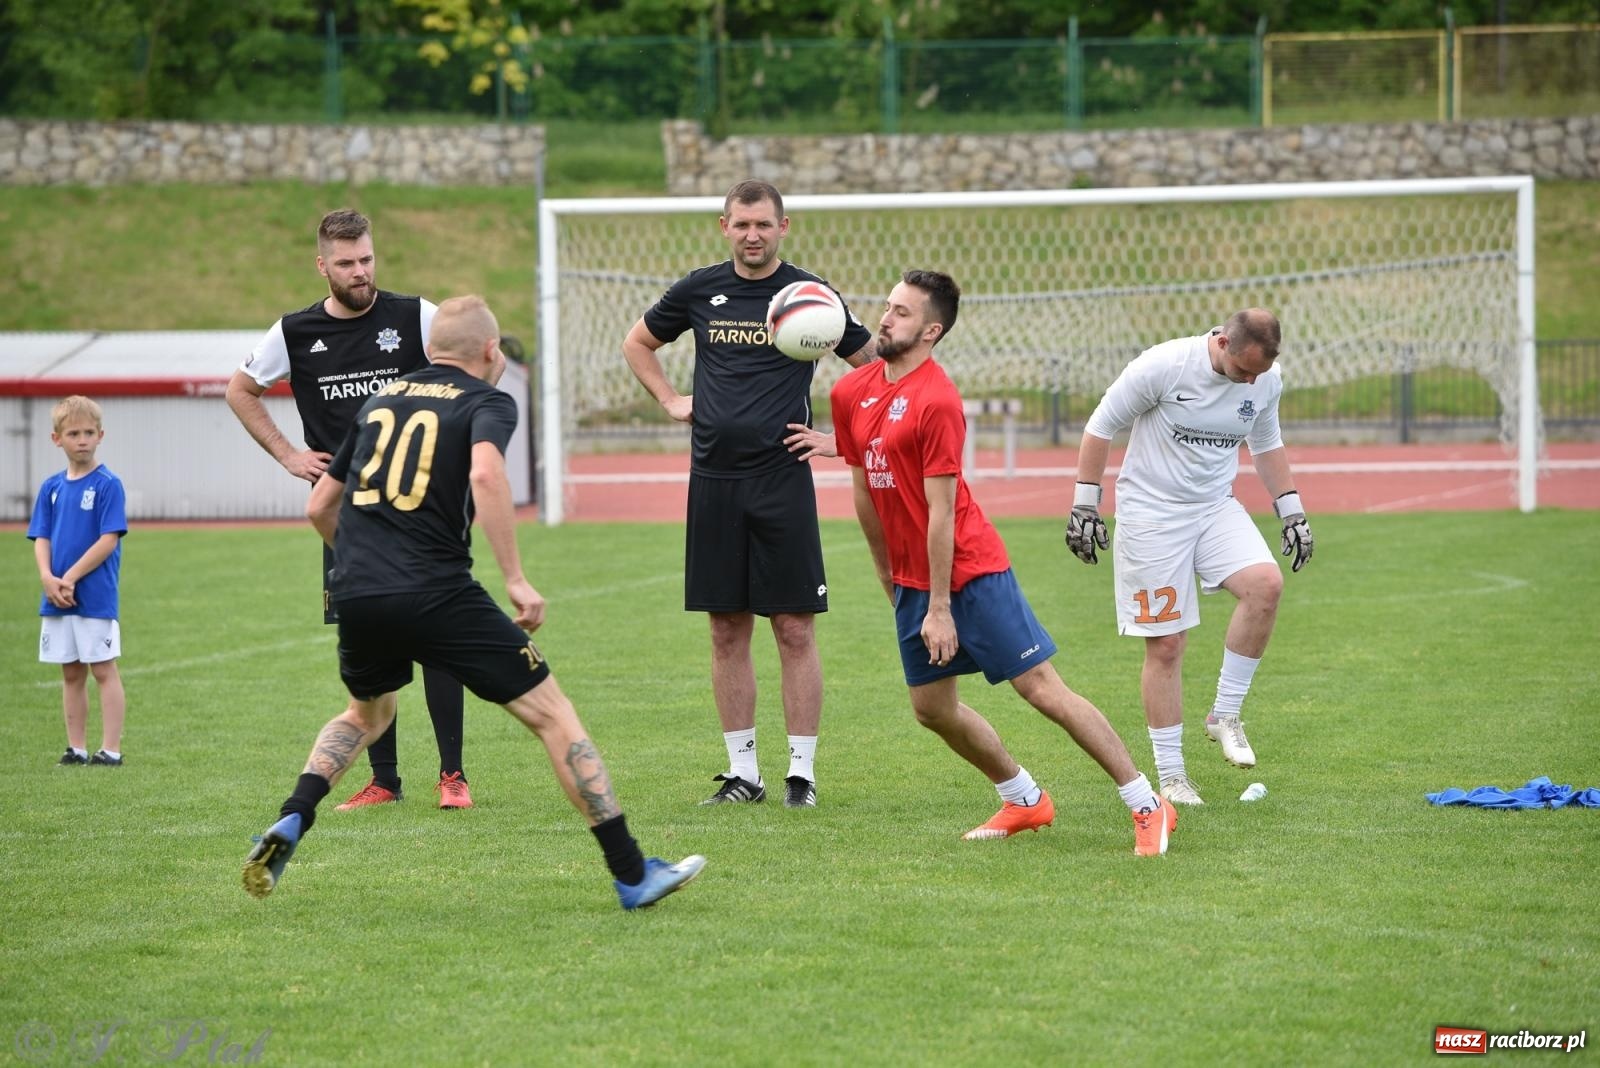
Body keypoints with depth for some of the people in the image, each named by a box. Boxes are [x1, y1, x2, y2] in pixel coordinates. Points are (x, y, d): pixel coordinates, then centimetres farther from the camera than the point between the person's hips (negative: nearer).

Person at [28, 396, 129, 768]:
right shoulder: (51, 487, 9)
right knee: (71, 674, 10)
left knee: (103, 670, -2)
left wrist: (70, 578, -16)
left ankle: (110, 749, 1)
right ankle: (77, 749, 16)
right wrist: (48, 577, -11)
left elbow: (108, 540, -13)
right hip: (57, 598, 5)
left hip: (96, 597, -5)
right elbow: (41, 539, 7)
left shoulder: (107, 485, -7)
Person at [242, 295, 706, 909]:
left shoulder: (380, 400, 22)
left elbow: (319, 507, 27)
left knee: (367, 714, 33)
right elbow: (485, 474, -18)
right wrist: (516, 580, -16)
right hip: (436, 594, -6)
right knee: (551, 714, 3)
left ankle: (289, 823, 12)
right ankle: (632, 874, 2)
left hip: (355, 594, 6)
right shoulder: (487, 402, 5)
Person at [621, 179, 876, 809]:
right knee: (728, 630, 6)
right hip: (713, 481, 3)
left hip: (782, 480, -3)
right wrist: (670, 401, 12)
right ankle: (743, 771, 13)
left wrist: (838, 438, 1)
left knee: (794, 628, -3)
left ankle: (801, 773, 2)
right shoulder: (699, 291, 7)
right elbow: (637, 343, 24)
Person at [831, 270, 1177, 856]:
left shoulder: (936, 401, -19)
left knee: (1042, 688, -8)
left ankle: (1148, 807, -4)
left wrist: (940, 607, -17)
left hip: (971, 571, -8)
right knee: (931, 707, 12)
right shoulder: (850, 393, 5)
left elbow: (941, 511, -18)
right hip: (912, 580, 8)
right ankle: (1024, 800, 31)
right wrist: (889, 578, 19)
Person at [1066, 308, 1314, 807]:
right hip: (1150, 514, -4)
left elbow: (1266, 444, 16)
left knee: (1266, 584, -23)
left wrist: (1291, 511, 12)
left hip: (1215, 508, 4)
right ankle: (1170, 775, 6)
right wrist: (1084, 507, -9)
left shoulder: (1266, 380, -3)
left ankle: (1225, 715, -8)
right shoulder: (1164, 365, -19)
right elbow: (1101, 427, -9)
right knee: (1165, 644, -5)